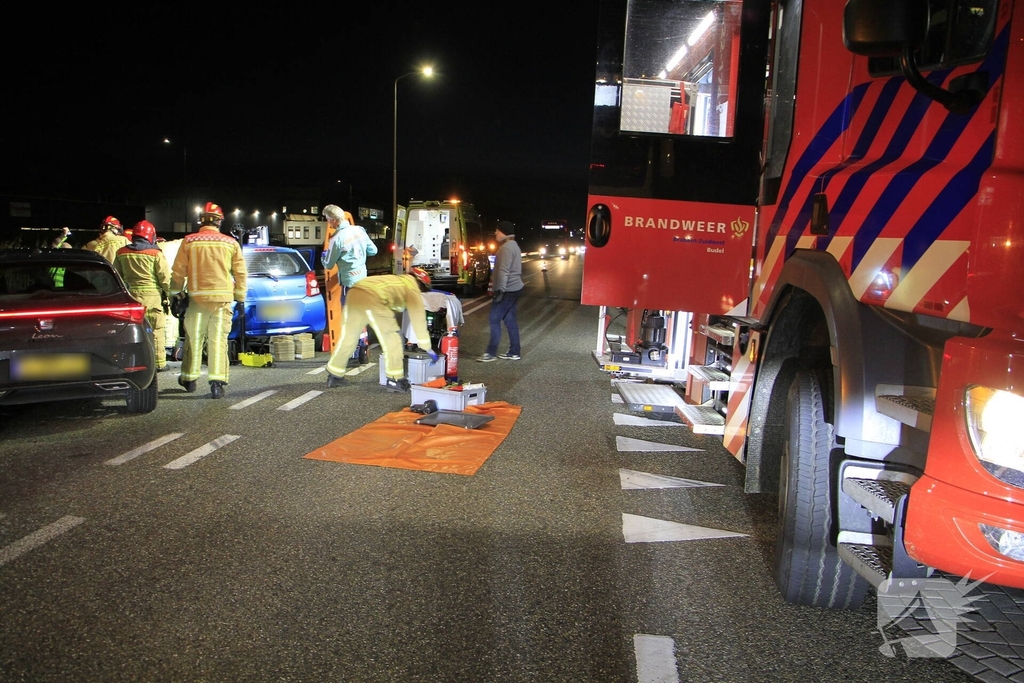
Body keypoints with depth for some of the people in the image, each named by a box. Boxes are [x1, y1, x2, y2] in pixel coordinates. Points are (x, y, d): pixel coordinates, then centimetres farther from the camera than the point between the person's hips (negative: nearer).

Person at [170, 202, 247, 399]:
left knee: (194, 339, 12)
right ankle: (217, 382, -7)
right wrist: (240, 298, 14)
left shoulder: (189, 241, 2)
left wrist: (176, 294, 15)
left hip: (197, 297, 0)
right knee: (218, 340, 0)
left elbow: (178, 272, 4)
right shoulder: (230, 243, 3)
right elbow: (241, 273, 6)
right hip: (223, 298, 0)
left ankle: (189, 379, 24)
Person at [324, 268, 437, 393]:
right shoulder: (412, 288, 17)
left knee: (348, 338, 19)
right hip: (372, 299, -8)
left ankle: (334, 376, 27)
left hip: (354, 294, 8)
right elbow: (418, 318, 17)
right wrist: (427, 348, 23)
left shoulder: (397, 281, 39)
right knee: (391, 339, 5)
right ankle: (394, 380, 8)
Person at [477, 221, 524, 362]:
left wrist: (500, 289, -26)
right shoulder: (512, 245, 17)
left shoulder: (506, 247, -16)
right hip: (514, 288, 10)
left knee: (494, 319, -7)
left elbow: (504, 271, -24)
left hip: (508, 290, -10)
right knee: (510, 320, 12)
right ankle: (514, 352, 15)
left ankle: (491, 353, -5)